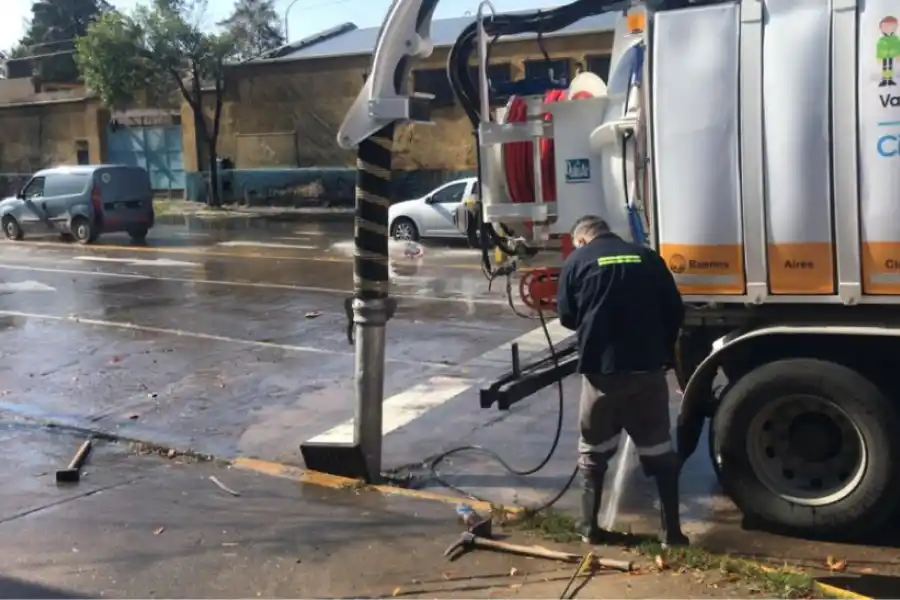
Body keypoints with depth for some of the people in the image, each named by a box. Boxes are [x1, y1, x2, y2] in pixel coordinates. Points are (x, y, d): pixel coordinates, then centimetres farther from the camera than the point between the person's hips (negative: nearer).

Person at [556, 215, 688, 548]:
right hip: (648, 367, 2)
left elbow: (568, 318, 6)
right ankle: (671, 530, 15)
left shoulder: (577, 262, 3)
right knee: (659, 448, 13)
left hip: (602, 368, -2)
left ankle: (590, 529, 19)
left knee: (593, 451, 14)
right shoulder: (648, 258, 8)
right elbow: (676, 311, 8)